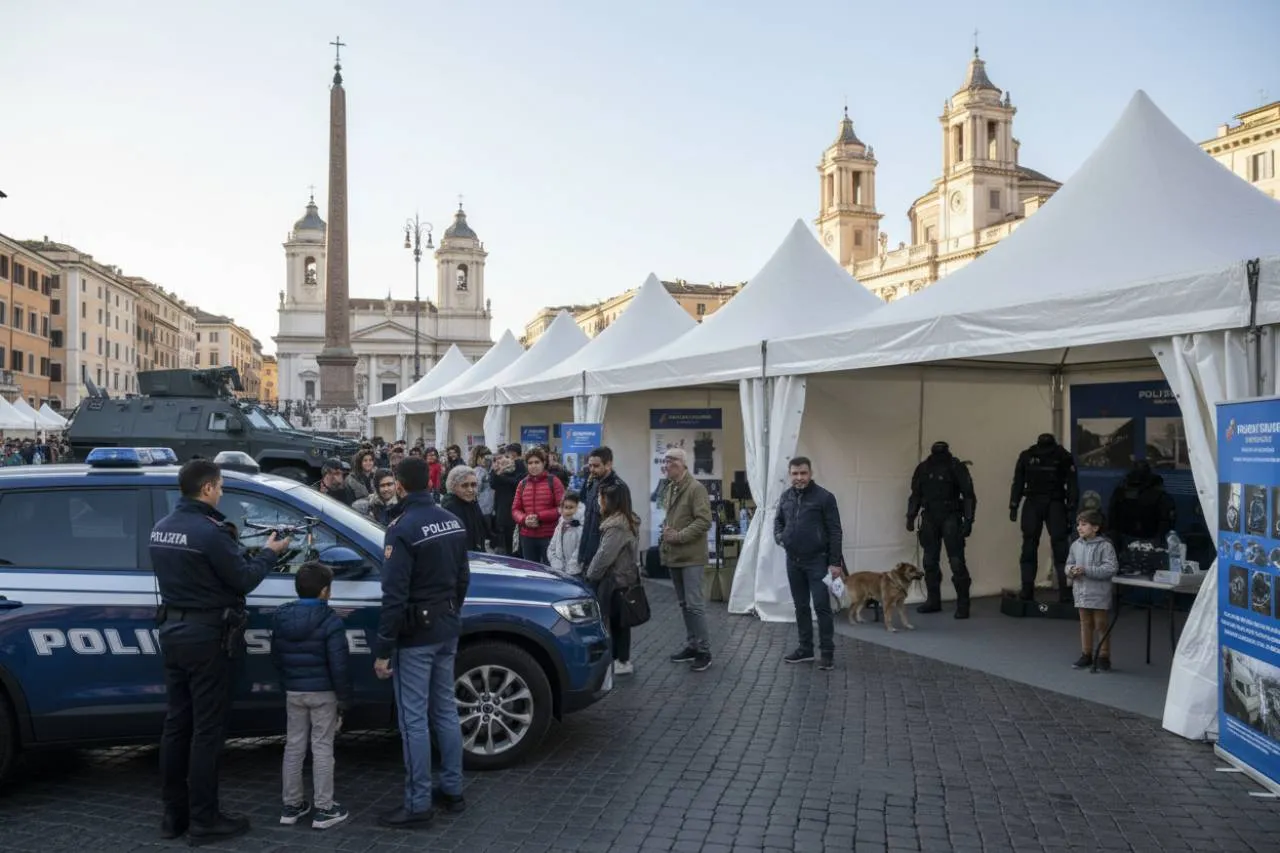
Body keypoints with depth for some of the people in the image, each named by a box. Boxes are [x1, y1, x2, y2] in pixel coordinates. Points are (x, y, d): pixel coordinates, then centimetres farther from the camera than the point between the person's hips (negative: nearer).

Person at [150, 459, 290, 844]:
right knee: (207, 730, -1)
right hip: (207, 637, -8)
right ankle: (204, 820, 6)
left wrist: (228, 542, 15)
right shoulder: (209, 531, -20)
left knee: (176, 724, 14)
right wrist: (269, 552, 1)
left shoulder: (161, 528, 7)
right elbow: (245, 580, -14)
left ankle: (174, 814, 22)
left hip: (172, 631, 9)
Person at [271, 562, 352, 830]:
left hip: (293, 693, 5)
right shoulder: (331, 621, -17)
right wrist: (344, 699, -7)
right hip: (323, 693, -5)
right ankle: (324, 810, 7)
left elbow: (276, 657, 10)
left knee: (293, 747, 14)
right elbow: (339, 665, -17)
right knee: (322, 749, 2)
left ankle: (291, 806, 21)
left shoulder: (281, 618, 0)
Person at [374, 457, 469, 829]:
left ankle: (418, 804, 7)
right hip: (446, 631, 8)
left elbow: (394, 596, -21)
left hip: (415, 635, -8)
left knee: (413, 719, 0)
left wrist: (383, 650, -16)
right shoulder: (453, 522, 5)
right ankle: (453, 789, 26)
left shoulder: (403, 529, -19)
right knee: (446, 710, 16)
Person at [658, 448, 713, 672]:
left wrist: (679, 536, -20)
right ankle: (691, 645, 24)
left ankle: (704, 650, 2)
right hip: (674, 555, 8)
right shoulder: (670, 488, 13)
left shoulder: (696, 488, -13)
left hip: (691, 556, -8)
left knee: (695, 604, -7)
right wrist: (666, 531, 6)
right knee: (684, 604, 15)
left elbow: (704, 521, -19)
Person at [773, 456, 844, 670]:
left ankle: (827, 652, 4)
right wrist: (778, 536, 3)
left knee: (822, 606, -5)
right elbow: (778, 520, 24)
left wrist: (835, 562, -12)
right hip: (793, 561, 5)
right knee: (801, 606, 12)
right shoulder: (785, 497, 7)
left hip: (817, 561, -5)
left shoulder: (824, 497, -9)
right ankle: (805, 648, 22)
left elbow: (835, 531, -9)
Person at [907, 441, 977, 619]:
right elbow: (916, 494, 14)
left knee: (956, 561, -7)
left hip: (951, 518, -4)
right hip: (929, 517, 5)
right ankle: (933, 601, 18)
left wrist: (968, 520, -12)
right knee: (930, 561, 8)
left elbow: (969, 495, -6)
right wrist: (911, 517, 8)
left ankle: (963, 604, -3)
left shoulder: (956, 467, -7)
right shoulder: (923, 468, 5)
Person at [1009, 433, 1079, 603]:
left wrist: (1071, 507, -10)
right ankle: (1027, 593, 9)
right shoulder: (1027, 456, -1)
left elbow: (1072, 483, -4)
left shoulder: (1063, 457, -6)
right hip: (1032, 504, 2)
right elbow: (1018, 482, 6)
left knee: (1060, 545, -8)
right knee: (1029, 548, 2)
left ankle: (1065, 593, -4)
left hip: (1055, 505, -2)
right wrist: (1013, 506, 3)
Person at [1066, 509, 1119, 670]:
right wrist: (1071, 570, -10)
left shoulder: (1105, 546, -14)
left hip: (1099, 593, -5)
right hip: (1081, 592, 6)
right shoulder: (1076, 545, 4)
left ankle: (1104, 656, 15)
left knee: (1101, 624, 5)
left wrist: (1086, 570, -24)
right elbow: (1069, 563, 14)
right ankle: (1086, 655, 25)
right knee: (1085, 624, 15)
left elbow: (1110, 568, -20)